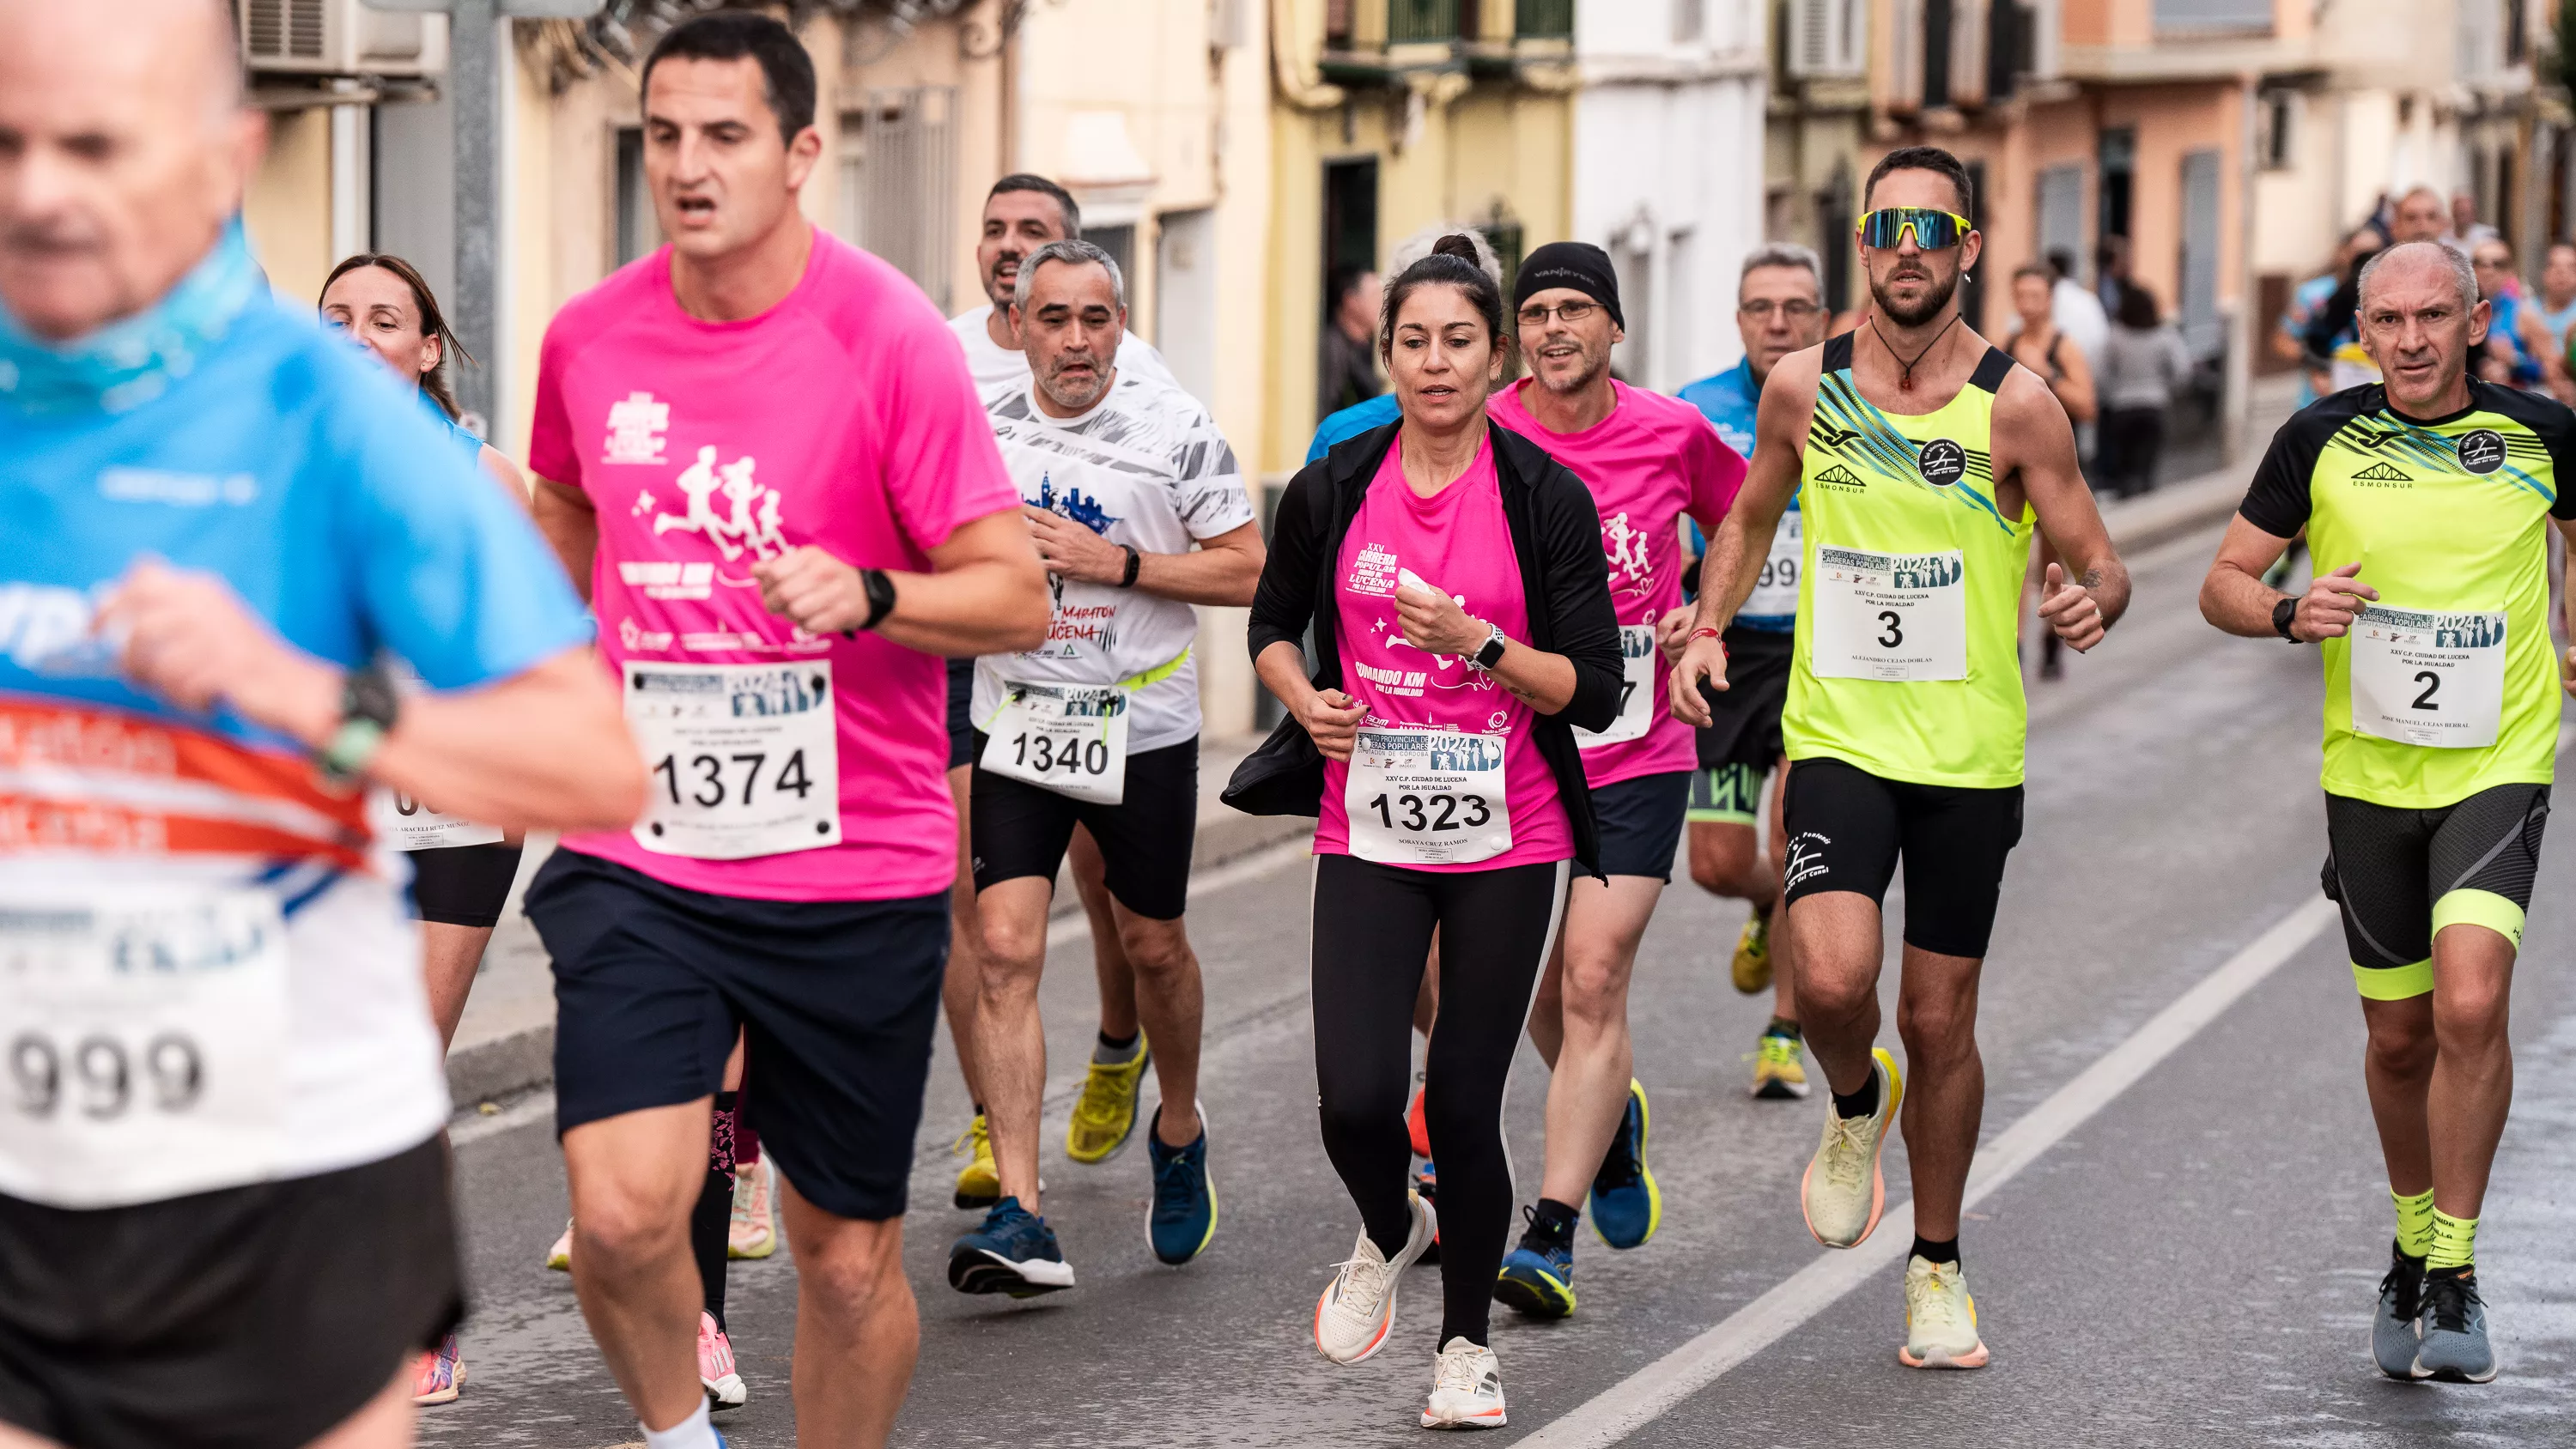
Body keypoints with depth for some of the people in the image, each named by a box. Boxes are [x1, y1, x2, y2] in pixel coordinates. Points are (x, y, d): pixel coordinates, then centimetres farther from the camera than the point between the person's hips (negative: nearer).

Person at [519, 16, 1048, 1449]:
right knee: (625, 1209, -16)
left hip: (858, 872, -2)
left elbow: (1016, 598, -10)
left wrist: (867, 594, -27)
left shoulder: (891, 338, -10)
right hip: (637, 859, 2)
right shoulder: (589, 338, 2)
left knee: (850, 1254, 7)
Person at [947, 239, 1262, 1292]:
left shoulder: (1177, 428, -6)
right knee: (1006, 953, -12)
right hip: (1017, 727, 1)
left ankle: (1179, 1132, 44)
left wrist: (1117, 563, -18)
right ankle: (1019, 1219, -16)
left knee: (1153, 947, 14)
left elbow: (1246, 570, -8)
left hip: (1143, 729, -1)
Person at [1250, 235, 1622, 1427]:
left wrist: (1477, 643, -21)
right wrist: (1305, 699, -3)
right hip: (1367, 834, 1)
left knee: (1464, 1104, 0)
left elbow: (1594, 690, -7)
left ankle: (1466, 1342, 23)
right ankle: (1387, 1232, 25)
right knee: (1355, 1100, -11)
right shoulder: (1332, 488, 0)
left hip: (1508, 845, -1)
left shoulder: (1548, 497, -5)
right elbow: (1273, 623, 16)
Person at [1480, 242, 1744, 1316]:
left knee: (1593, 982, -12)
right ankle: (1613, 1117, 44)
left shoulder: (1674, 434, -4)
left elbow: (1745, 522, 15)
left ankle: (1550, 1236, -11)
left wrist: (1706, 612, -1)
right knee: (1530, 991, 10)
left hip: (1637, 754, -1)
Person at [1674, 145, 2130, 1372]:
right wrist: (1707, 628, 1)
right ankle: (1855, 1108, 15)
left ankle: (1938, 1268, 27)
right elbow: (1751, 518, 17)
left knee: (1939, 1022, 7)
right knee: (1833, 982, -21)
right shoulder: (1803, 387, 0)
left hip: (1970, 758, -1)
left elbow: (2097, 562, -4)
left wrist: (2092, 601, -27)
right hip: (1837, 736, 1)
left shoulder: (2014, 404, -7)